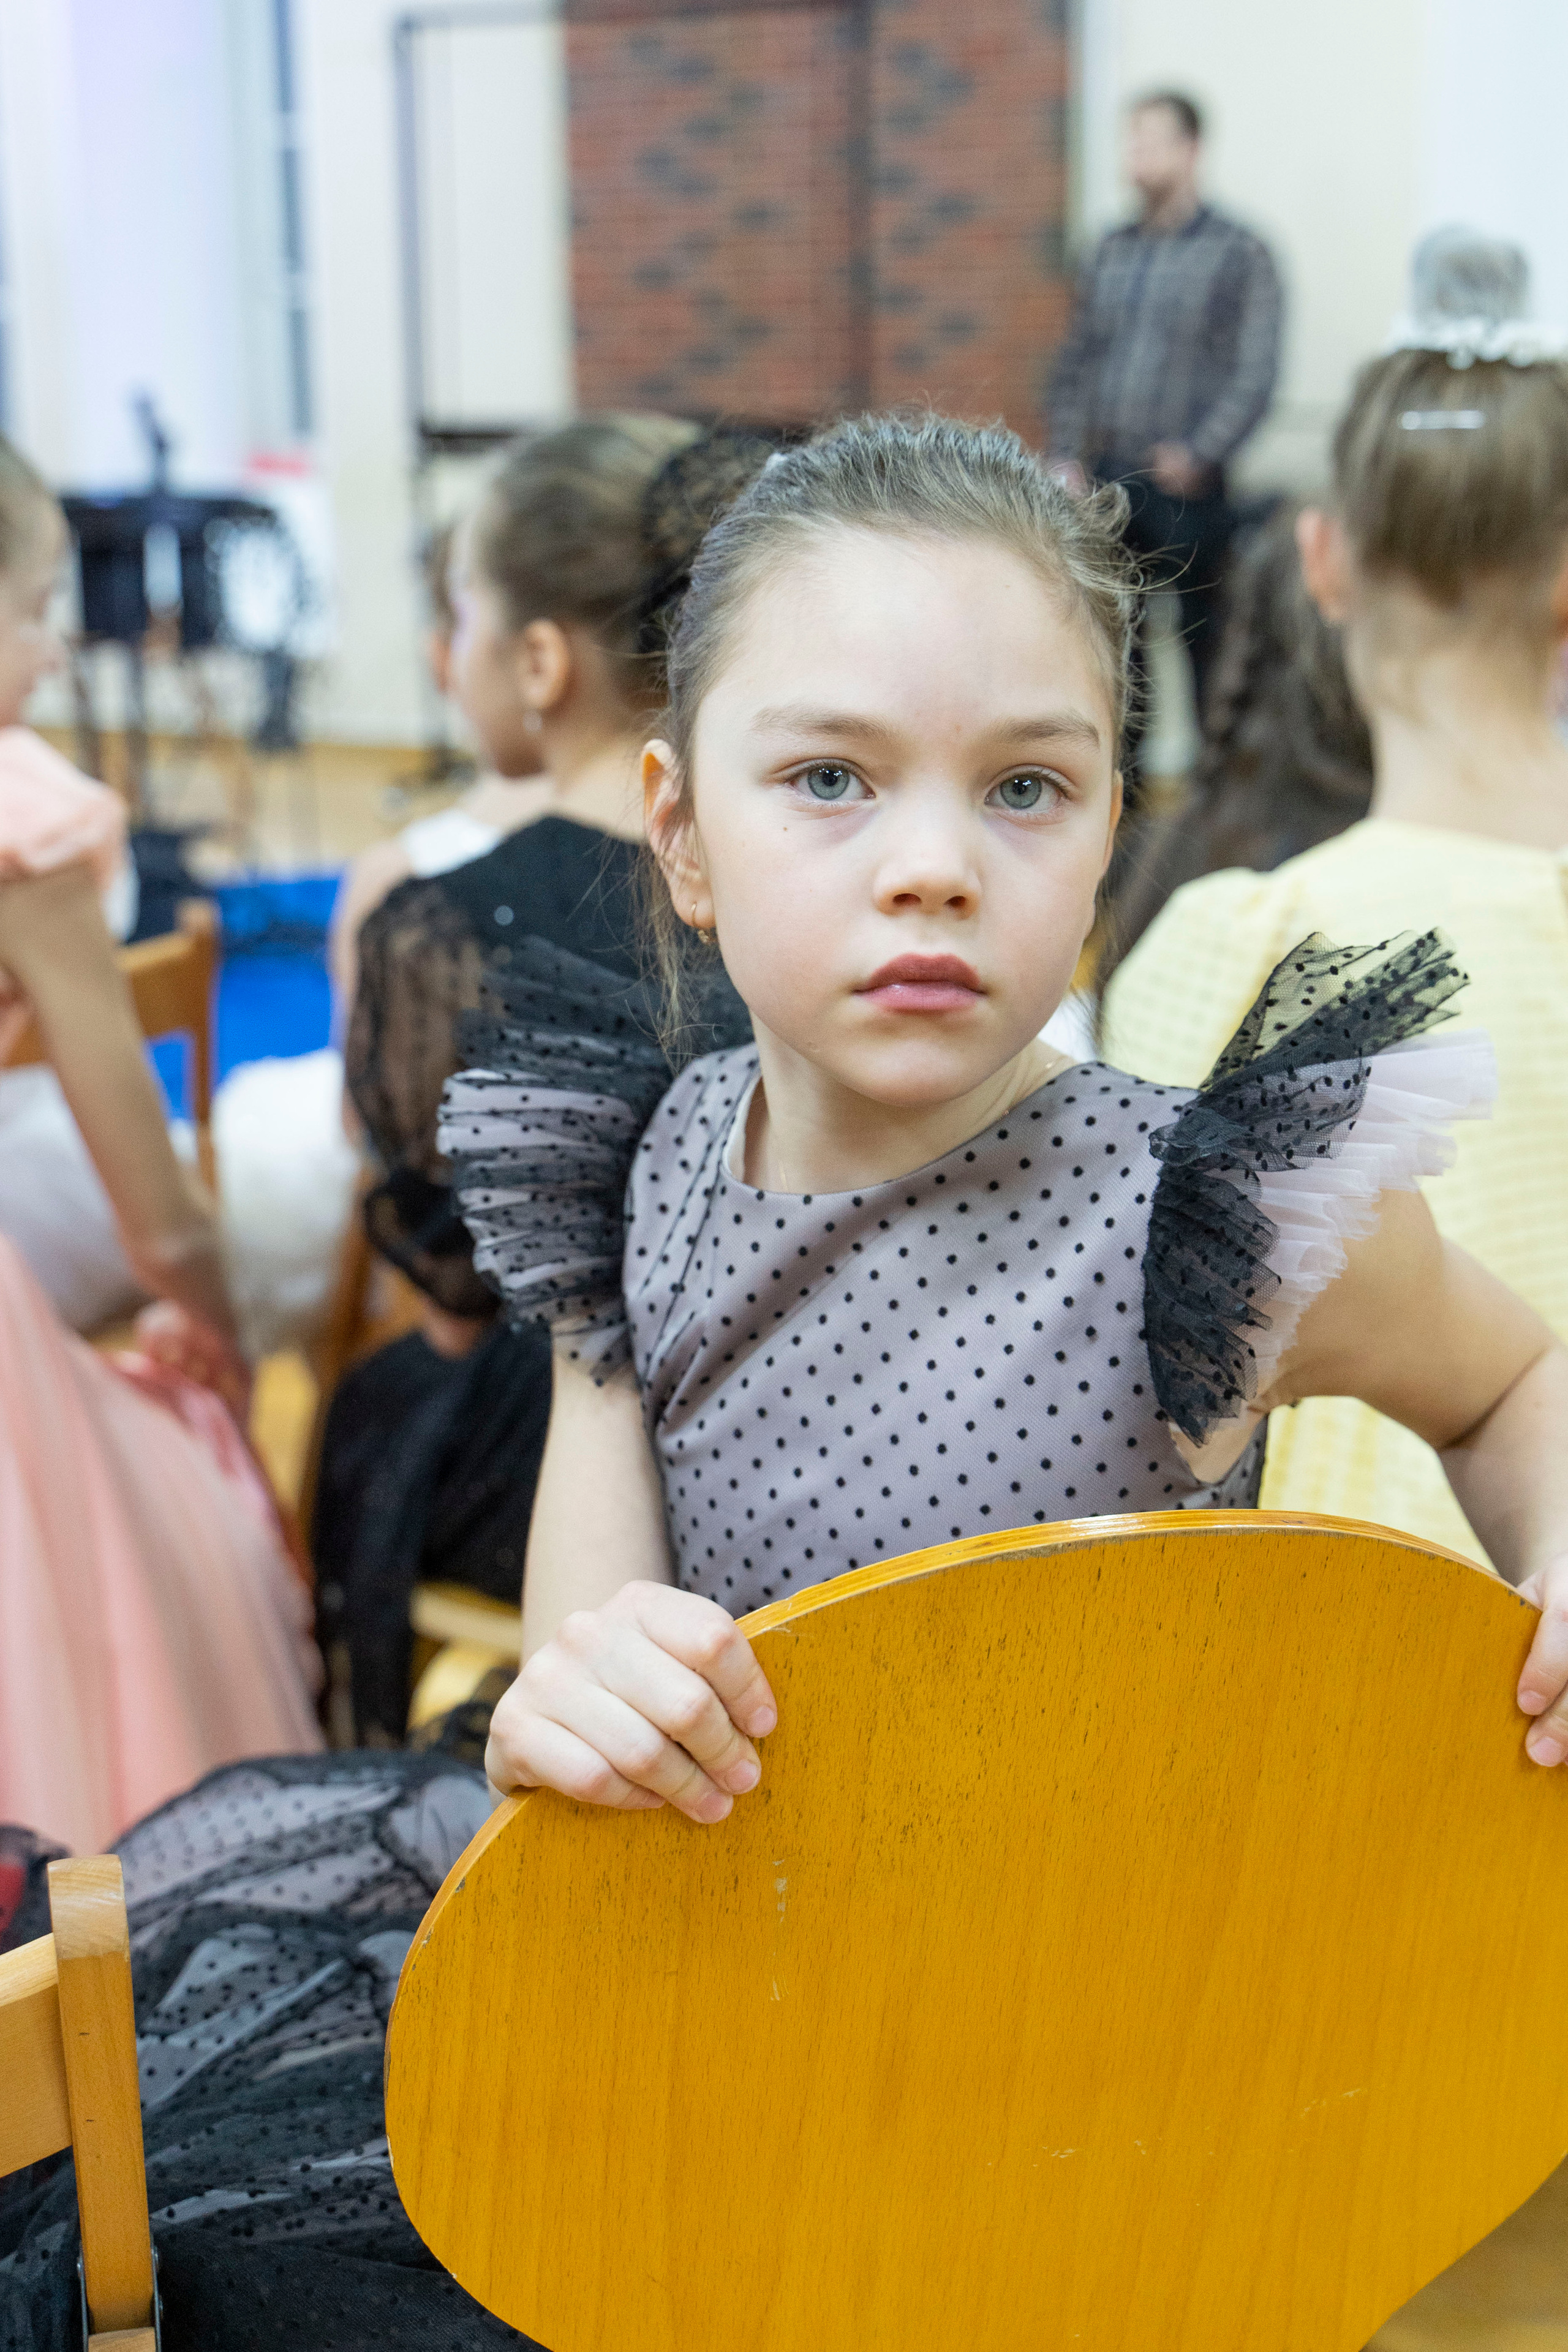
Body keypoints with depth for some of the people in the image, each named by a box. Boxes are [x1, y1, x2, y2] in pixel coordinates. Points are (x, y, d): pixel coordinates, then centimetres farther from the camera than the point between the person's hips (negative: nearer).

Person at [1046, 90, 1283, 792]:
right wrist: (1066, 457, 5)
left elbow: (1254, 374, -9)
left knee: (1198, 642, 0)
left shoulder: (1240, 254, -3)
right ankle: (1119, 779, 18)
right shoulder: (1113, 251, 13)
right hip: (1105, 482, 5)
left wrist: (1198, 454, -19)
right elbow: (1076, 360, 15)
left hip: (1187, 487, -5)